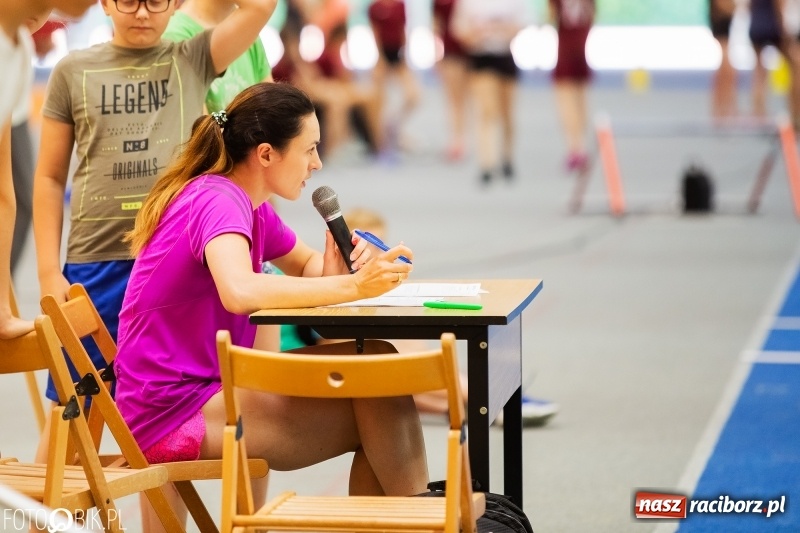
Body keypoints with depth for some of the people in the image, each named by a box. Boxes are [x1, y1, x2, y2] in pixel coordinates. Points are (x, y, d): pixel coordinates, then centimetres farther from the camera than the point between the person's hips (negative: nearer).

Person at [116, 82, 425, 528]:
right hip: (176, 414, -9)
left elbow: (306, 264, 23)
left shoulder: (250, 206, 9)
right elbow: (239, 291, -38)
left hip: (205, 388, 9)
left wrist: (335, 269, -2)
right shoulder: (218, 200, -18)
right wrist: (350, 287, -35)